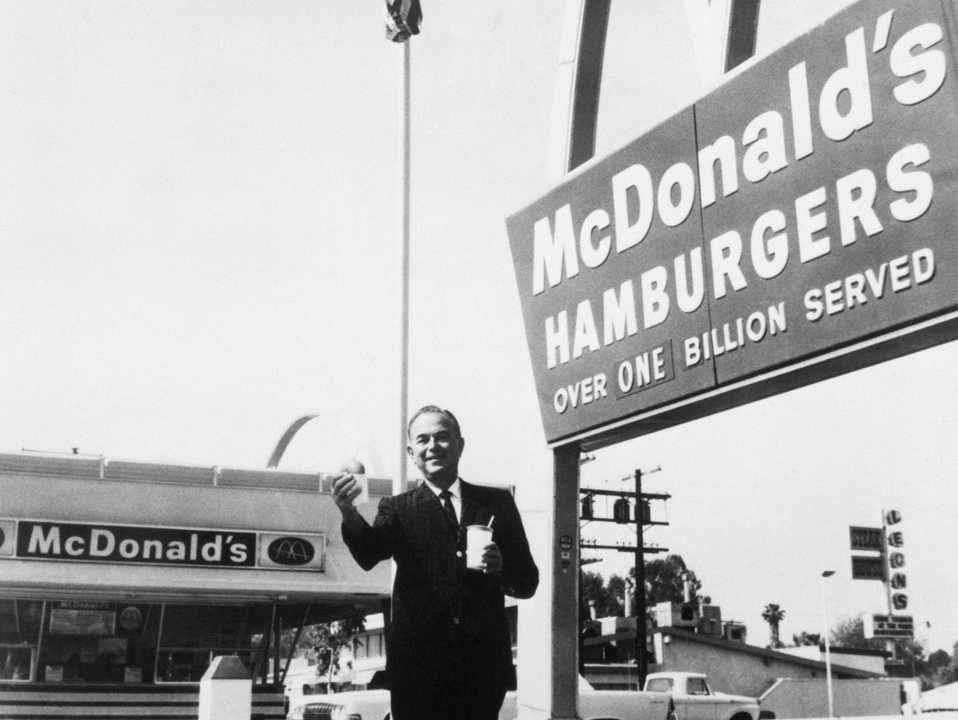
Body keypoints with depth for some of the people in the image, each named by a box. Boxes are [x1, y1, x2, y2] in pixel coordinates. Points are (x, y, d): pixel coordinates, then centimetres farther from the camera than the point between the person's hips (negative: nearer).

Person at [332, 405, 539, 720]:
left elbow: (527, 583, 10)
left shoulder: (497, 502, 10)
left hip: (483, 666, 1)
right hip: (418, 667, -1)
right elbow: (369, 554, -13)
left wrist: (500, 567, -12)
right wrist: (349, 513, -33)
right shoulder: (399, 509, 7)